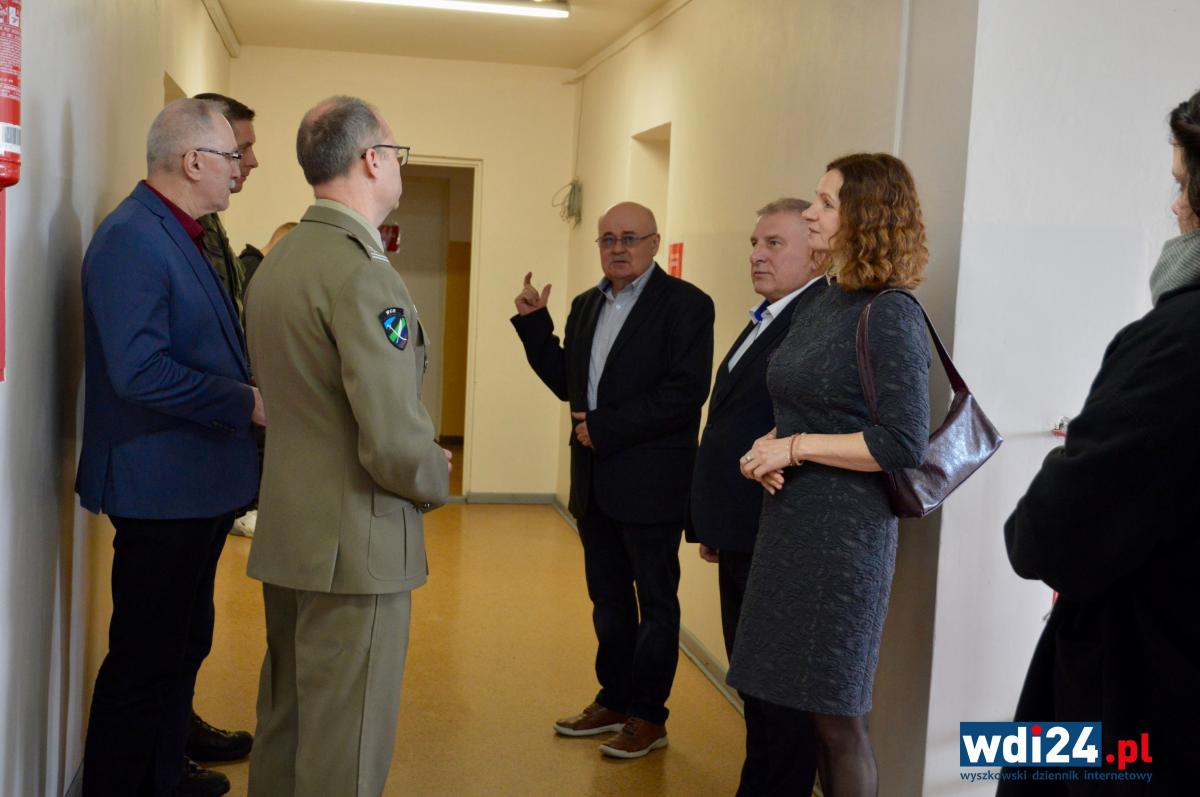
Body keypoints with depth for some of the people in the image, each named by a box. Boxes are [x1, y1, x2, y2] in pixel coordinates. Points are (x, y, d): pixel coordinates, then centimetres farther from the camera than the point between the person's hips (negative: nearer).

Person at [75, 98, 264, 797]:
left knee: (185, 643, 22)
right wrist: (247, 402, -20)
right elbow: (140, 371, -27)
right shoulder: (132, 238, -18)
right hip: (161, 489, -11)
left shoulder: (179, 236, 14)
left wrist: (256, 385, 8)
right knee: (146, 659, 0)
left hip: (198, 488, 11)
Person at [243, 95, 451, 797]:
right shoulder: (362, 273, -20)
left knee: (285, 725, 21)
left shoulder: (277, 262, 9)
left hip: (286, 536, 9)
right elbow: (394, 443, -24)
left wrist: (419, 456, 14)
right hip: (356, 546, -9)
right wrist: (436, 479, -3)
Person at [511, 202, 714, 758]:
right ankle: (614, 701, 31)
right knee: (608, 598, 17)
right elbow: (566, 383, 13)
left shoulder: (684, 304, -10)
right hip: (595, 482, 7)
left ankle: (649, 717, 18)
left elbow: (685, 393, -19)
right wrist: (533, 323, 2)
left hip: (650, 482, -7)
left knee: (655, 602, 7)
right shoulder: (586, 305, 12)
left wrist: (605, 429, -18)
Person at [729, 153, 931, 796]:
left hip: (844, 532, -8)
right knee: (796, 702, 15)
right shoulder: (825, 305, 11)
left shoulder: (890, 316, -14)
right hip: (791, 521, 8)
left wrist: (795, 448, -16)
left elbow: (905, 444, -19)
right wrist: (768, 445, -1)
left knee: (835, 715, 3)